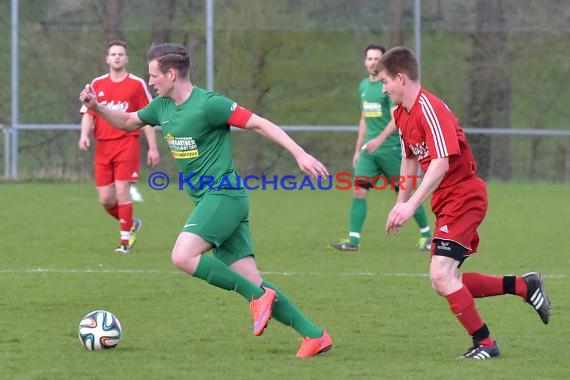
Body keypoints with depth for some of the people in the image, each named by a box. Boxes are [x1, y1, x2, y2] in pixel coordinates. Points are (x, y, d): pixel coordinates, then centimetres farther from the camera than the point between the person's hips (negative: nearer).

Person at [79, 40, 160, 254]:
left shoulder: (137, 84, 2)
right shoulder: (97, 84, 11)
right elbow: (88, 113, 10)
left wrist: (152, 148, -1)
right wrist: (84, 134, -10)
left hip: (127, 143, -4)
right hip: (103, 146, 4)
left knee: (122, 193, -12)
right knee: (105, 199, 1)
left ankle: (125, 239, -1)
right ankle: (131, 224, 28)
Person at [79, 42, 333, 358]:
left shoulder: (208, 104, -13)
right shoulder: (162, 106, 12)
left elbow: (259, 124, -13)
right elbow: (128, 122, 29)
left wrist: (300, 154, -20)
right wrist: (97, 109, 11)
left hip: (223, 195, -8)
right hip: (208, 200, 8)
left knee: (183, 257, -24)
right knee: (252, 282, 0)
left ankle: (258, 296, -16)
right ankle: (315, 335, 2)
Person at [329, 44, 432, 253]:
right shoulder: (363, 86, 14)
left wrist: (380, 139, -29)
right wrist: (358, 150, 21)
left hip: (391, 148, -6)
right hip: (369, 150, 6)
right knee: (358, 191, -6)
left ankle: (426, 235, 16)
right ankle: (353, 240, -7)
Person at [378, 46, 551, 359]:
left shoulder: (430, 110, -20)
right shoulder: (401, 114, 10)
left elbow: (441, 163, -29)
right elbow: (410, 160, 23)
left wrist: (411, 205, -32)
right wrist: (401, 204, 21)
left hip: (463, 197, -10)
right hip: (447, 203, 10)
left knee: (441, 276, -18)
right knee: (445, 281, 8)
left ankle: (484, 343, -5)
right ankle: (524, 286, 19)